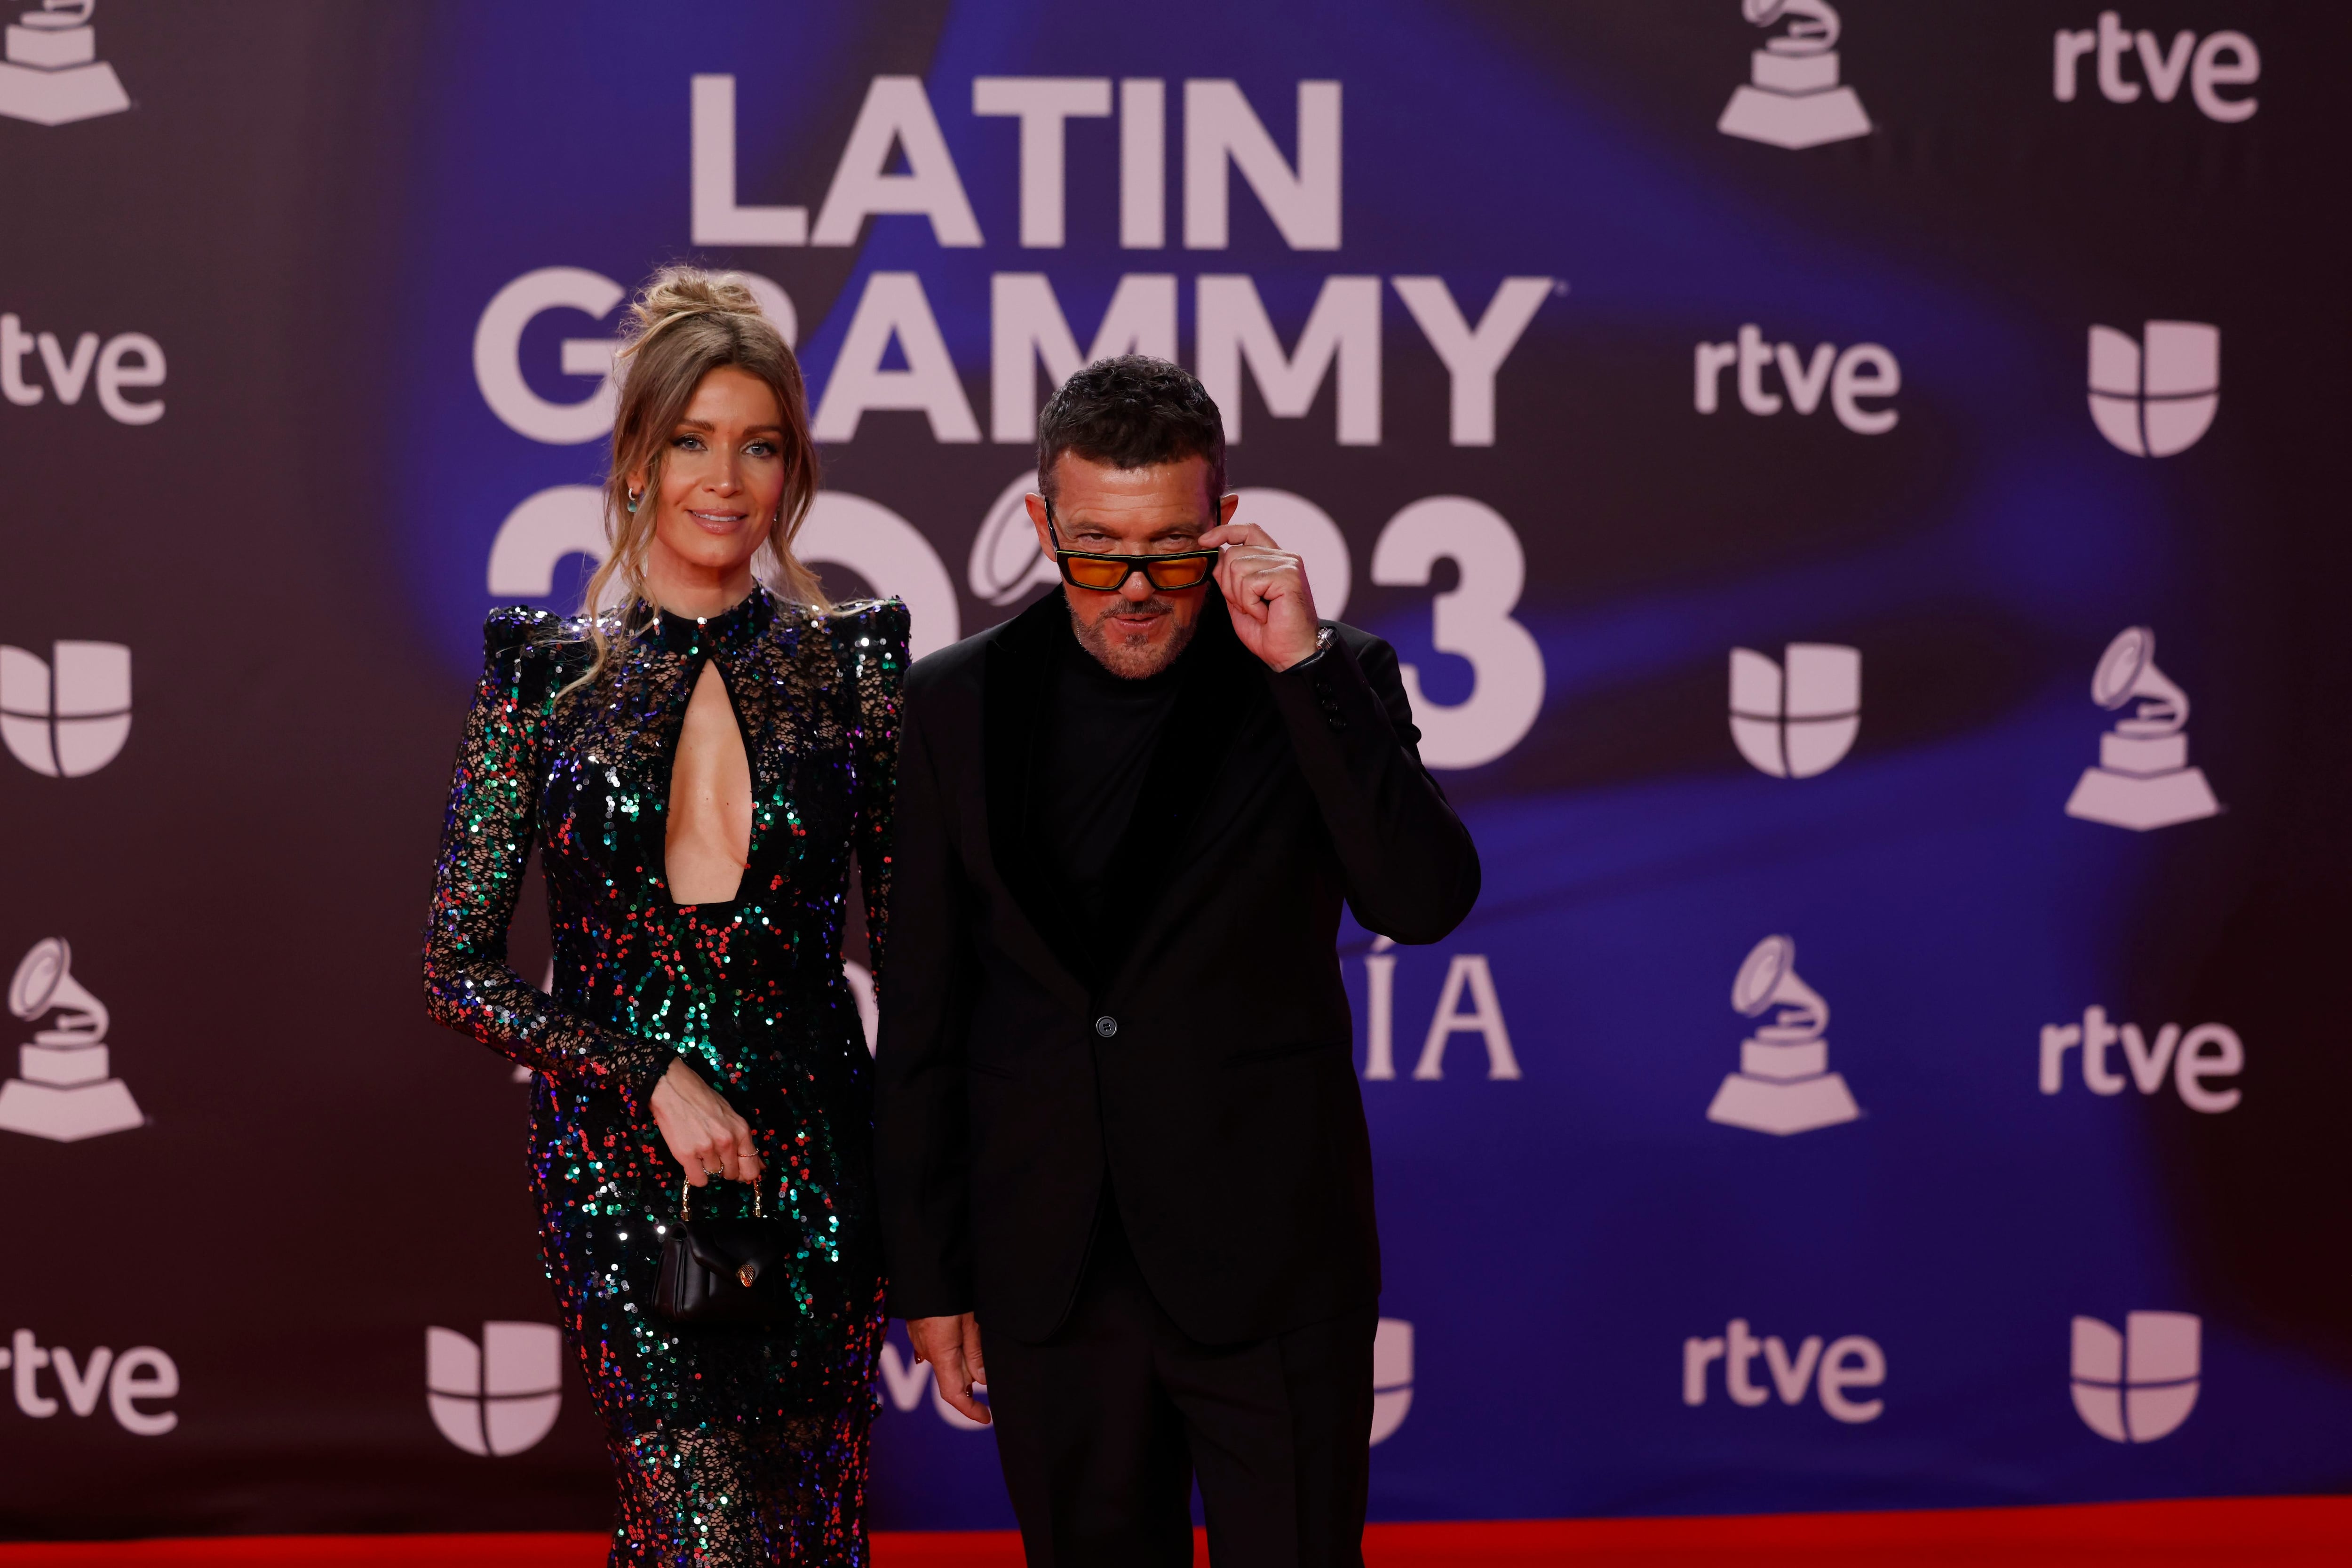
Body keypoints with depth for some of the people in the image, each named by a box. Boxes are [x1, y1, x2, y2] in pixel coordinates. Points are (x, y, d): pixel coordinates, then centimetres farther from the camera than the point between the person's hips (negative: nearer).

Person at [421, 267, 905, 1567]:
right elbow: (455, 969, 0)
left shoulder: (852, 665, 2)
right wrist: (653, 1076, -12)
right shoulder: (546, 676, 0)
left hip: (812, 1162, 2)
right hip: (617, 1166, -2)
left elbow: (908, 948, 5)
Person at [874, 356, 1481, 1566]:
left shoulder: (1324, 685, -2)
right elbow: (923, 1010, 6)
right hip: (1047, 1275, 2)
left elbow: (1425, 900, -17)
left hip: (1267, 1272, -2)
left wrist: (1306, 664, -21)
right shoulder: (956, 705, 3)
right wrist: (927, 1272, 5)